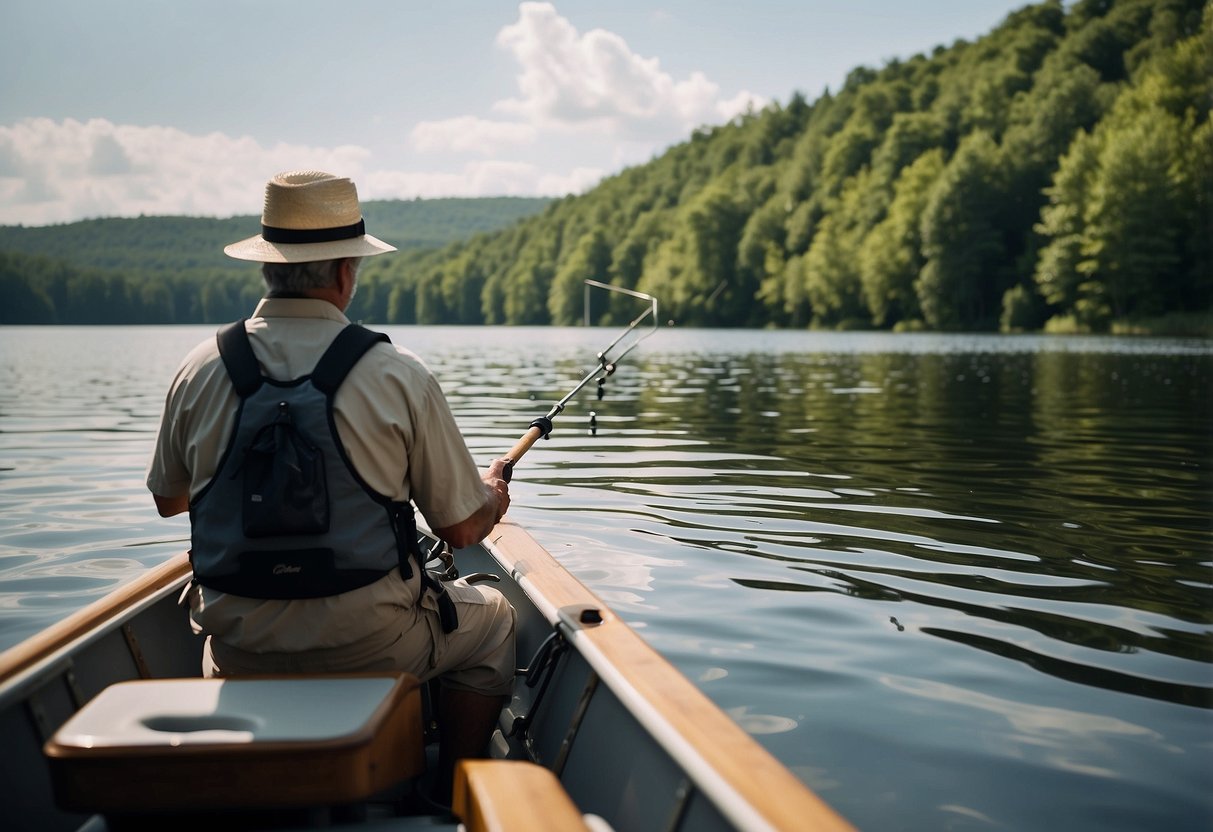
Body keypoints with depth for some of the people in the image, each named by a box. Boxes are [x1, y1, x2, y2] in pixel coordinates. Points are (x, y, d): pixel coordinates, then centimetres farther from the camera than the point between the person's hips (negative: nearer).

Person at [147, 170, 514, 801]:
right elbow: (462, 529, -6)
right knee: (492, 620, 25)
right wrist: (493, 494, 18)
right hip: (368, 646, -3)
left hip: (242, 653, 4)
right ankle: (455, 797, 29)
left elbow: (167, 500, 13)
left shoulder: (200, 370, -4)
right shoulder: (398, 376, -13)